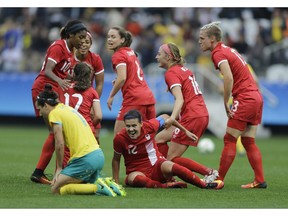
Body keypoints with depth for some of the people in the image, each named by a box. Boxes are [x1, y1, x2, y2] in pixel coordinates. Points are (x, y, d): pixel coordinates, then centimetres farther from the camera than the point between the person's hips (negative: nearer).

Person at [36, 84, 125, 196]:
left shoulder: (54, 113, -4)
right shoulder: (67, 108, 23)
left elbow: (60, 144, -12)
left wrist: (59, 168, -1)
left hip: (85, 159, -9)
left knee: (56, 189, -4)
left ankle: (97, 188, -15)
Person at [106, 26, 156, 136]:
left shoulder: (118, 55, -7)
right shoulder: (131, 52, 17)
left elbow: (122, 78, -20)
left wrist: (111, 96, -10)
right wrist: (118, 81, 16)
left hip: (134, 99, -8)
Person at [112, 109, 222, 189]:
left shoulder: (149, 126, -11)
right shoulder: (120, 138, -16)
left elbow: (164, 117, 9)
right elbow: (116, 159, -1)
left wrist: (185, 131, 17)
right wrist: (116, 183, -2)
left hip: (157, 166, 1)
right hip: (137, 171, -1)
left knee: (169, 167, -34)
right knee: (133, 179, -39)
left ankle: (205, 185, -29)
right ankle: (166, 185, -42)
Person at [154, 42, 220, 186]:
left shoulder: (171, 73, -10)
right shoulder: (184, 69, 17)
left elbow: (180, 99, -24)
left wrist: (173, 117, -39)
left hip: (192, 117, -10)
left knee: (173, 158, -5)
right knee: (159, 139, 14)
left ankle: (209, 173, -8)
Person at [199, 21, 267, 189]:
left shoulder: (218, 53, -10)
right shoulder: (228, 50, 18)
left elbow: (229, 78, -25)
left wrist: (226, 102, -17)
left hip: (244, 99, -9)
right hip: (257, 97, 9)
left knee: (230, 140, -4)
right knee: (249, 141, 11)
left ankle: (219, 180, -2)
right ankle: (260, 180, 7)